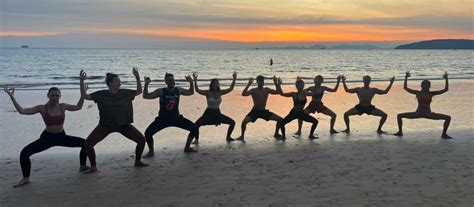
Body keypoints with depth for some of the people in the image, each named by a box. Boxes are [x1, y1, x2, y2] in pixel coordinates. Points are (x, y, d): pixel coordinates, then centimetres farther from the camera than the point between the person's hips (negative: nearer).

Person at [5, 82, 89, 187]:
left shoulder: (62, 106, -4)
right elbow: (22, 110, -18)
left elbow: (78, 107, 11)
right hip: (47, 138, -2)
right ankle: (26, 178, 0)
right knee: (24, 153, -19)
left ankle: (82, 166, 18)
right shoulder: (42, 108, -12)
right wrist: (12, 97, -24)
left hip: (61, 137, 2)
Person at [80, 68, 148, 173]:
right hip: (105, 125, -1)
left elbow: (139, 91, 7)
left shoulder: (124, 93, -4)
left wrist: (138, 78, -5)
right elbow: (85, 96, -8)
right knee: (88, 143, -13)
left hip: (123, 124, 1)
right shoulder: (101, 94, -8)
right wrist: (82, 82, -18)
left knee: (141, 139, -8)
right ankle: (93, 166, 9)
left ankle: (138, 161, 16)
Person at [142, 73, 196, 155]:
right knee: (148, 132, -20)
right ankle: (151, 151, 5)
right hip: (162, 119, -3)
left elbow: (191, 92, 16)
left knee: (194, 128, -6)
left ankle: (187, 147, 15)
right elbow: (145, 96, -12)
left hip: (176, 118, 3)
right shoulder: (161, 91, -11)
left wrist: (191, 82, 1)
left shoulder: (178, 90, -1)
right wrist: (146, 85, -25)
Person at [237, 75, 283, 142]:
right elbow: (244, 94, -29)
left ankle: (276, 134, 21)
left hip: (264, 111, 4)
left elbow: (278, 92, 4)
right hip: (255, 111, -4)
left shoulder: (267, 90, 2)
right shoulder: (254, 90, -12)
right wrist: (249, 84, -35)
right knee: (244, 121, -27)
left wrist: (276, 83, -8)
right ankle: (242, 136, -3)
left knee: (280, 119, 0)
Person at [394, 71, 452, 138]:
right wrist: (406, 78, -2)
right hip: (418, 113, 0)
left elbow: (445, 89, 0)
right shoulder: (418, 93, 1)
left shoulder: (431, 94, 1)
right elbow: (405, 88, 2)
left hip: (428, 114, 0)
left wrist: (446, 79, -4)